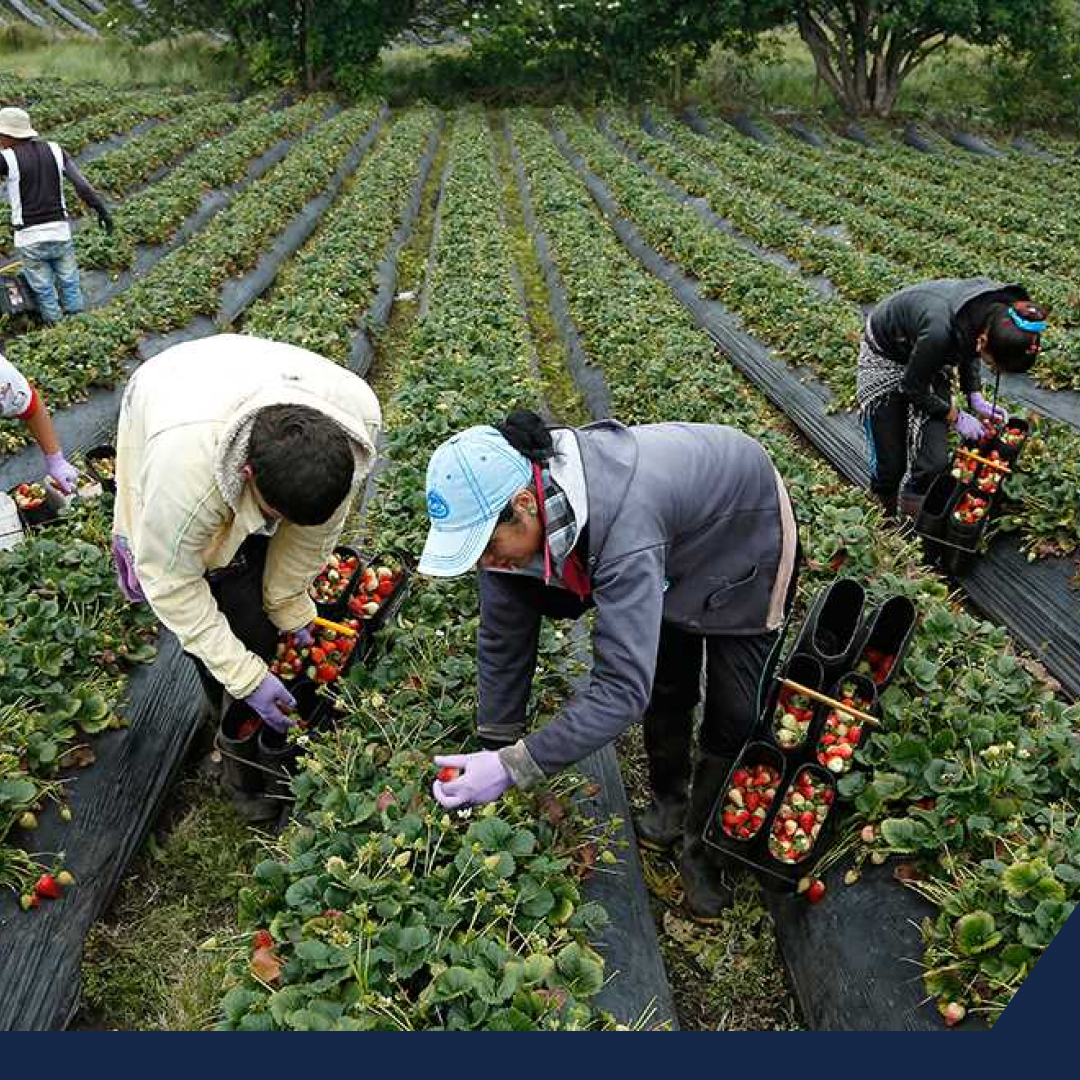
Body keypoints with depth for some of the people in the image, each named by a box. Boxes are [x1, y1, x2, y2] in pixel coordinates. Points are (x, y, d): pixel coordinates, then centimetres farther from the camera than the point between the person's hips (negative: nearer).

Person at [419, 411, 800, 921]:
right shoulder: (504, 503, -26)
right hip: (676, 551, 6)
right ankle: (668, 802, 41)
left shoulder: (624, 524, -49)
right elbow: (502, 640, -15)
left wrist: (511, 768, -48)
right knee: (667, 688, 16)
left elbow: (622, 688, -49)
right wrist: (493, 752, -13)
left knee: (735, 716, -1)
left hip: (750, 536, -6)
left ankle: (703, 845, 21)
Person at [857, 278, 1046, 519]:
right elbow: (913, 387, -22)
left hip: (931, 361, 5)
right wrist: (956, 417, -12)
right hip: (883, 359, -5)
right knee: (891, 463, 0)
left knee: (935, 462, -8)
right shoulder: (940, 329, -42)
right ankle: (887, 517, 30)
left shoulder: (1002, 311, -23)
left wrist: (976, 398, -5)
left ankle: (912, 515, 18)